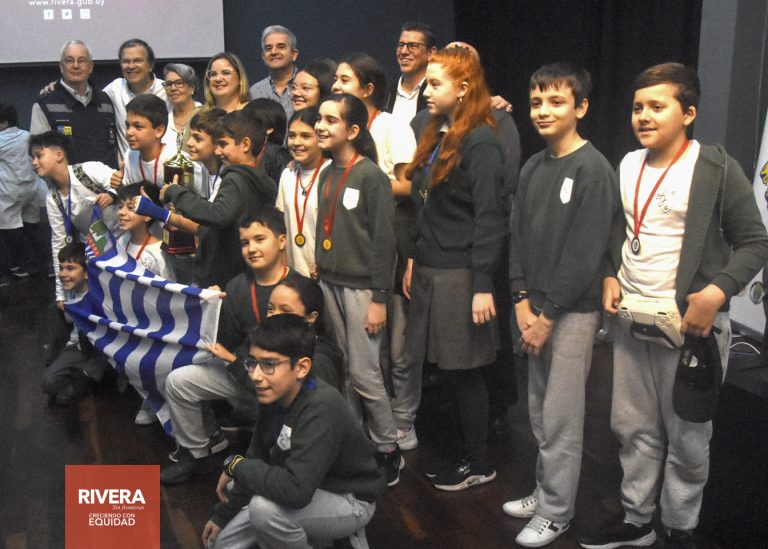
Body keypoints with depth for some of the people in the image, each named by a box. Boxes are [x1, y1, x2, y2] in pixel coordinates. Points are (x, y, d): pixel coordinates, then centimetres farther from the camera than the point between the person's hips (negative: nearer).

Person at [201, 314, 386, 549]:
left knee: (265, 506, -32)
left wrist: (235, 465, -26)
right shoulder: (273, 397, -9)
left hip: (348, 501, -8)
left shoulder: (320, 409, -34)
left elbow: (295, 490, -41)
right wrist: (222, 516, 6)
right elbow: (258, 462, 5)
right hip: (312, 493, 8)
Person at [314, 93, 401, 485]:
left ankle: (389, 450, 13)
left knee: (364, 373, -4)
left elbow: (384, 241, -14)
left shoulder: (371, 177, -12)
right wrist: (319, 271, 14)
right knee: (348, 367, 12)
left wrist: (379, 299, -15)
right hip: (330, 283, 7)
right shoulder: (327, 175, 10)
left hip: (361, 286, -6)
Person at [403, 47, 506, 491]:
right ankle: (463, 452, 26)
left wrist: (483, 285, -20)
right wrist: (414, 260, 16)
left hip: (460, 274, -8)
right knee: (449, 370, 13)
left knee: (464, 370, 3)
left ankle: (478, 464, 19)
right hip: (430, 271, 8)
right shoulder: (438, 136, 14)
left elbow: (489, 218, -18)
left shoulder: (480, 142, -13)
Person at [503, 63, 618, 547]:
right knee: (540, 412, 15)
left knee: (561, 419, 1)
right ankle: (546, 492, 30)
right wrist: (523, 301, 1)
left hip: (573, 312, -7)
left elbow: (585, 253, -16)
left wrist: (548, 316, -14)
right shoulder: (533, 168, 10)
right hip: (536, 308, 7)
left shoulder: (593, 170, -12)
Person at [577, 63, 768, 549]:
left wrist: (717, 292, -21)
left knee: (686, 436, 6)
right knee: (633, 427, 14)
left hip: (690, 322, -5)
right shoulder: (628, 165, 8)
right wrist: (611, 276, 5)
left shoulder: (716, 168, -9)